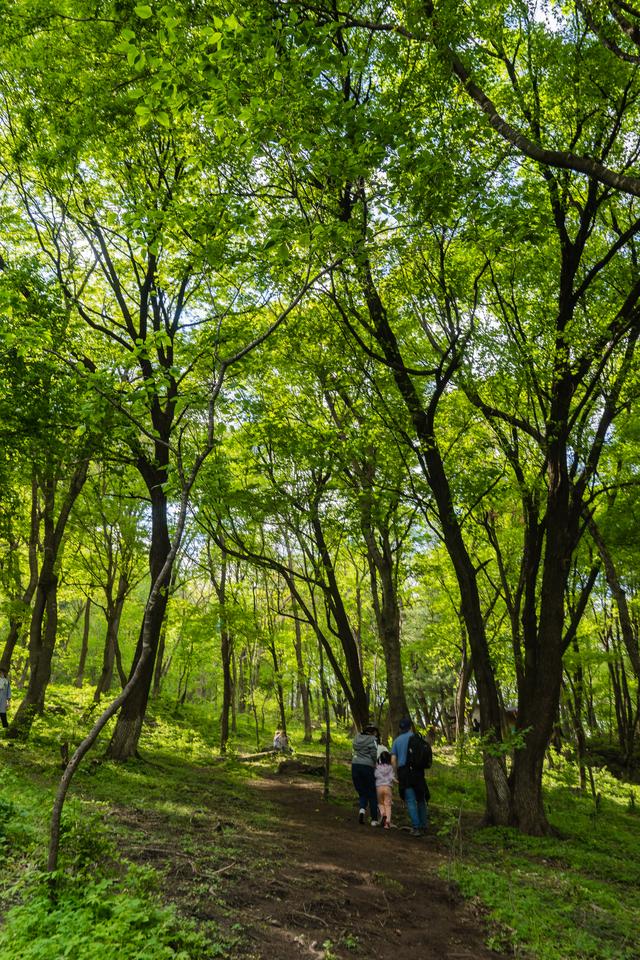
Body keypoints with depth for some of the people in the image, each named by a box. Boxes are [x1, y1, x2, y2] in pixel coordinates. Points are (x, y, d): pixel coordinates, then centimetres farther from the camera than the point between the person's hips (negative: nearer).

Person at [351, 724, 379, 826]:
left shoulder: (357, 738, 11)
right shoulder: (372, 740, -5)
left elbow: (355, 749, 6)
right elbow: (374, 754, -11)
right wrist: (375, 763, 7)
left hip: (355, 765, 4)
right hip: (367, 767, -4)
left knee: (362, 791, 15)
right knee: (372, 794, 9)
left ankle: (362, 809, -11)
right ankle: (374, 819, 10)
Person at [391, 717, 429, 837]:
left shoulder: (396, 741, 11)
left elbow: (393, 760, 5)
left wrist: (397, 775, 11)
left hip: (403, 771, 1)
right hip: (417, 771, -1)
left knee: (410, 801, 1)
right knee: (421, 799, 14)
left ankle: (416, 828, -6)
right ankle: (423, 825, 18)